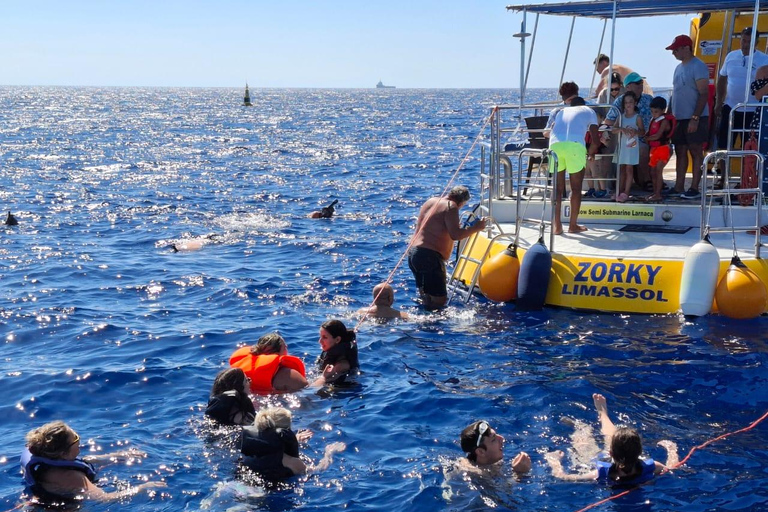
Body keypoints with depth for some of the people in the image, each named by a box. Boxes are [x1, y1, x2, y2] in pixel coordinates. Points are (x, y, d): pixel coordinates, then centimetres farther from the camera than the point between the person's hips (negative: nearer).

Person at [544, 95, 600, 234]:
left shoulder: (560, 111, 33)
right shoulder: (589, 111, 25)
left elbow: (546, 132, 27)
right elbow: (596, 141, 16)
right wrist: (591, 153, 34)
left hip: (555, 144, 3)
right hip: (575, 145, -3)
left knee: (557, 187, 12)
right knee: (576, 188, 9)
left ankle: (557, 225, 11)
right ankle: (573, 225, 12)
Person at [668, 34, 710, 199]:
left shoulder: (698, 67, -11)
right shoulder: (679, 67, 15)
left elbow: (704, 94, -16)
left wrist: (695, 118, -21)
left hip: (694, 119, -8)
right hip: (679, 118, 8)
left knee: (696, 152, -4)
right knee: (680, 152, 9)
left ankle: (695, 189, -2)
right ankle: (679, 187, 13)